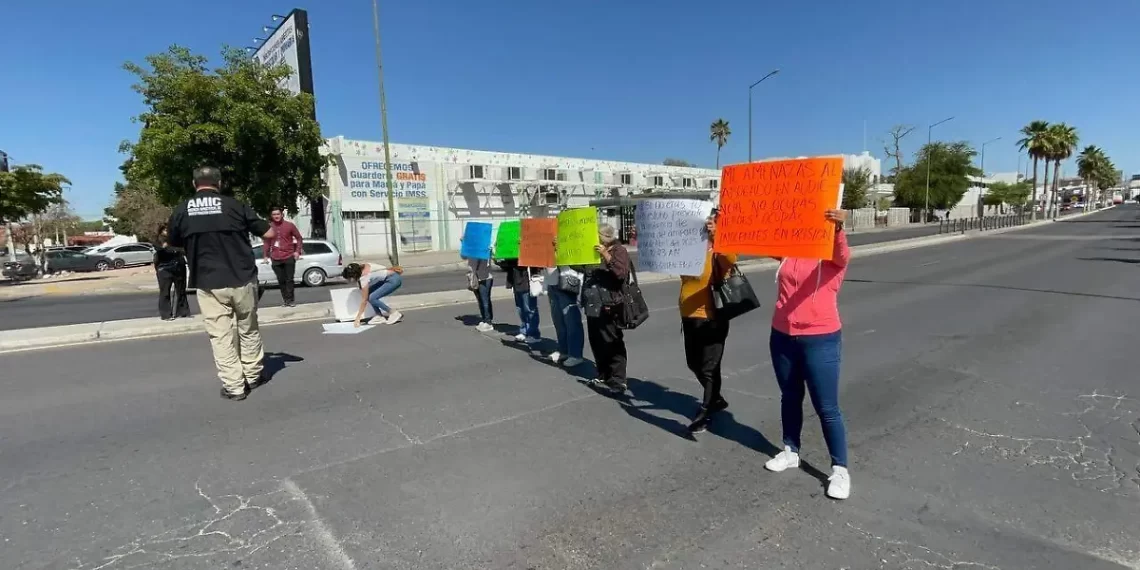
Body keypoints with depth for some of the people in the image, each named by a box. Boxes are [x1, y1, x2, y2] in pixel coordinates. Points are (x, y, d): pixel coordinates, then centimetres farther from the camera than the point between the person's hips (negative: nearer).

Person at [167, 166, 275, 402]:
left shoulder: (182, 211, 1)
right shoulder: (234, 205, -5)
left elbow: (172, 243, 16)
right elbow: (269, 234, -2)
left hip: (208, 284, 0)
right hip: (242, 279, 0)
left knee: (220, 336, 6)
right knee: (249, 330, 16)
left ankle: (234, 387, 6)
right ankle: (253, 375, 27)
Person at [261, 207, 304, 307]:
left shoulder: (289, 225, 0)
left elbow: (299, 238, 5)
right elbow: (266, 242, 10)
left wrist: (297, 251, -5)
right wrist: (265, 256, 4)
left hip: (289, 257, -2)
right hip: (276, 259, 2)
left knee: (289, 279, -1)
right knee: (281, 280, 4)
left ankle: (290, 300, 3)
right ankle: (286, 299, 12)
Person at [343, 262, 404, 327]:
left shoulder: (364, 277, -21)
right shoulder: (362, 267, 0)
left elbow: (364, 300, -16)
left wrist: (358, 318, -12)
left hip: (394, 280, -10)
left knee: (372, 298, -16)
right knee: (368, 293, 4)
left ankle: (395, 314, -8)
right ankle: (381, 315, 9)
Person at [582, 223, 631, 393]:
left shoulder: (619, 250, -5)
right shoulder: (595, 251, 18)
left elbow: (621, 272, -21)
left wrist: (606, 255, -26)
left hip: (609, 306, -8)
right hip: (594, 304, 8)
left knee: (612, 344, -5)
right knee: (596, 343, 13)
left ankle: (618, 380, 0)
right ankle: (603, 375, 26)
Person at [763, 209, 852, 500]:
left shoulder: (834, 255, -7)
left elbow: (841, 255, -29)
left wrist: (838, 228, -52)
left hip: (820, 339, -5)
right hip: (782, 336, 5)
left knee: (826, 408, 2)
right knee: (790, 397, 19)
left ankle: (840, 469, 16)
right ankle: (790, 452, 35)